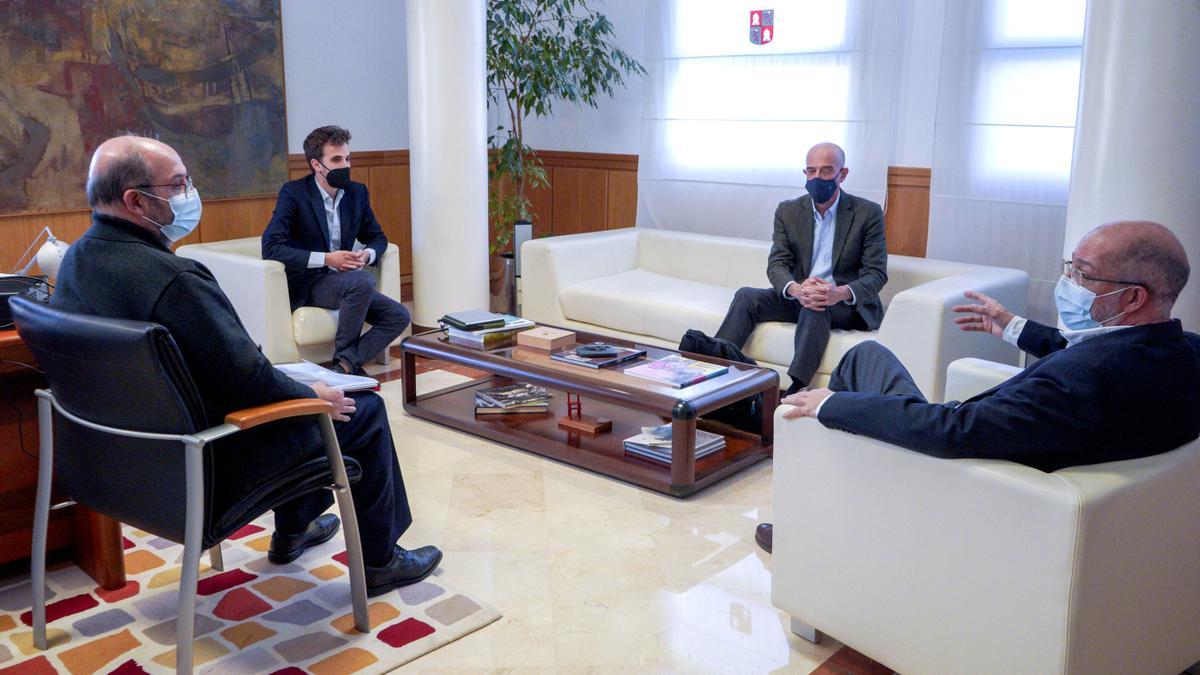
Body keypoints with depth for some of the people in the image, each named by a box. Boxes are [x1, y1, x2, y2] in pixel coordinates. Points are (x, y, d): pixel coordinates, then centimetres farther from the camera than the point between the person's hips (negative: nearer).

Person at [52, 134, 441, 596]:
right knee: (364, 409, 6)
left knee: (293, 386, 31)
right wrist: (315, 396, -10)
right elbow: (251, 381, -28)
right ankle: (379, 561, 20)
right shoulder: (172, 280, -32)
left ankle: (292, 530, 45)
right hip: (209, 465, -9)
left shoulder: (76, 260, -2)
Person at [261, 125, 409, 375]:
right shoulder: (293, 193, -11)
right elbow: (271, 247, -19)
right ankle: (344, 358, -18)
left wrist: (367, 255, -7)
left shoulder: (357, 192, 6)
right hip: (305, 286, -6)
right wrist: (326, 259, -23)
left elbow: (377, 237, 18)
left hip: (342, 282, 6)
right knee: (363, 280, -33)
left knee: (399, 316, -12)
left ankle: (346, 364, -17)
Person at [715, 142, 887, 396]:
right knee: (746, 297, -20)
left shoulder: (868, 213, -4)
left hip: (849, 305, -3)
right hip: (800, 298, 4)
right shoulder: (788, 211, 5)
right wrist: (795, 289, -29)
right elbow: (777, 263, -4)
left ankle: (795, 390, -41)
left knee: (816, 307, -37)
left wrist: (842, 293, -32)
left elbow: (876, 273, -9)